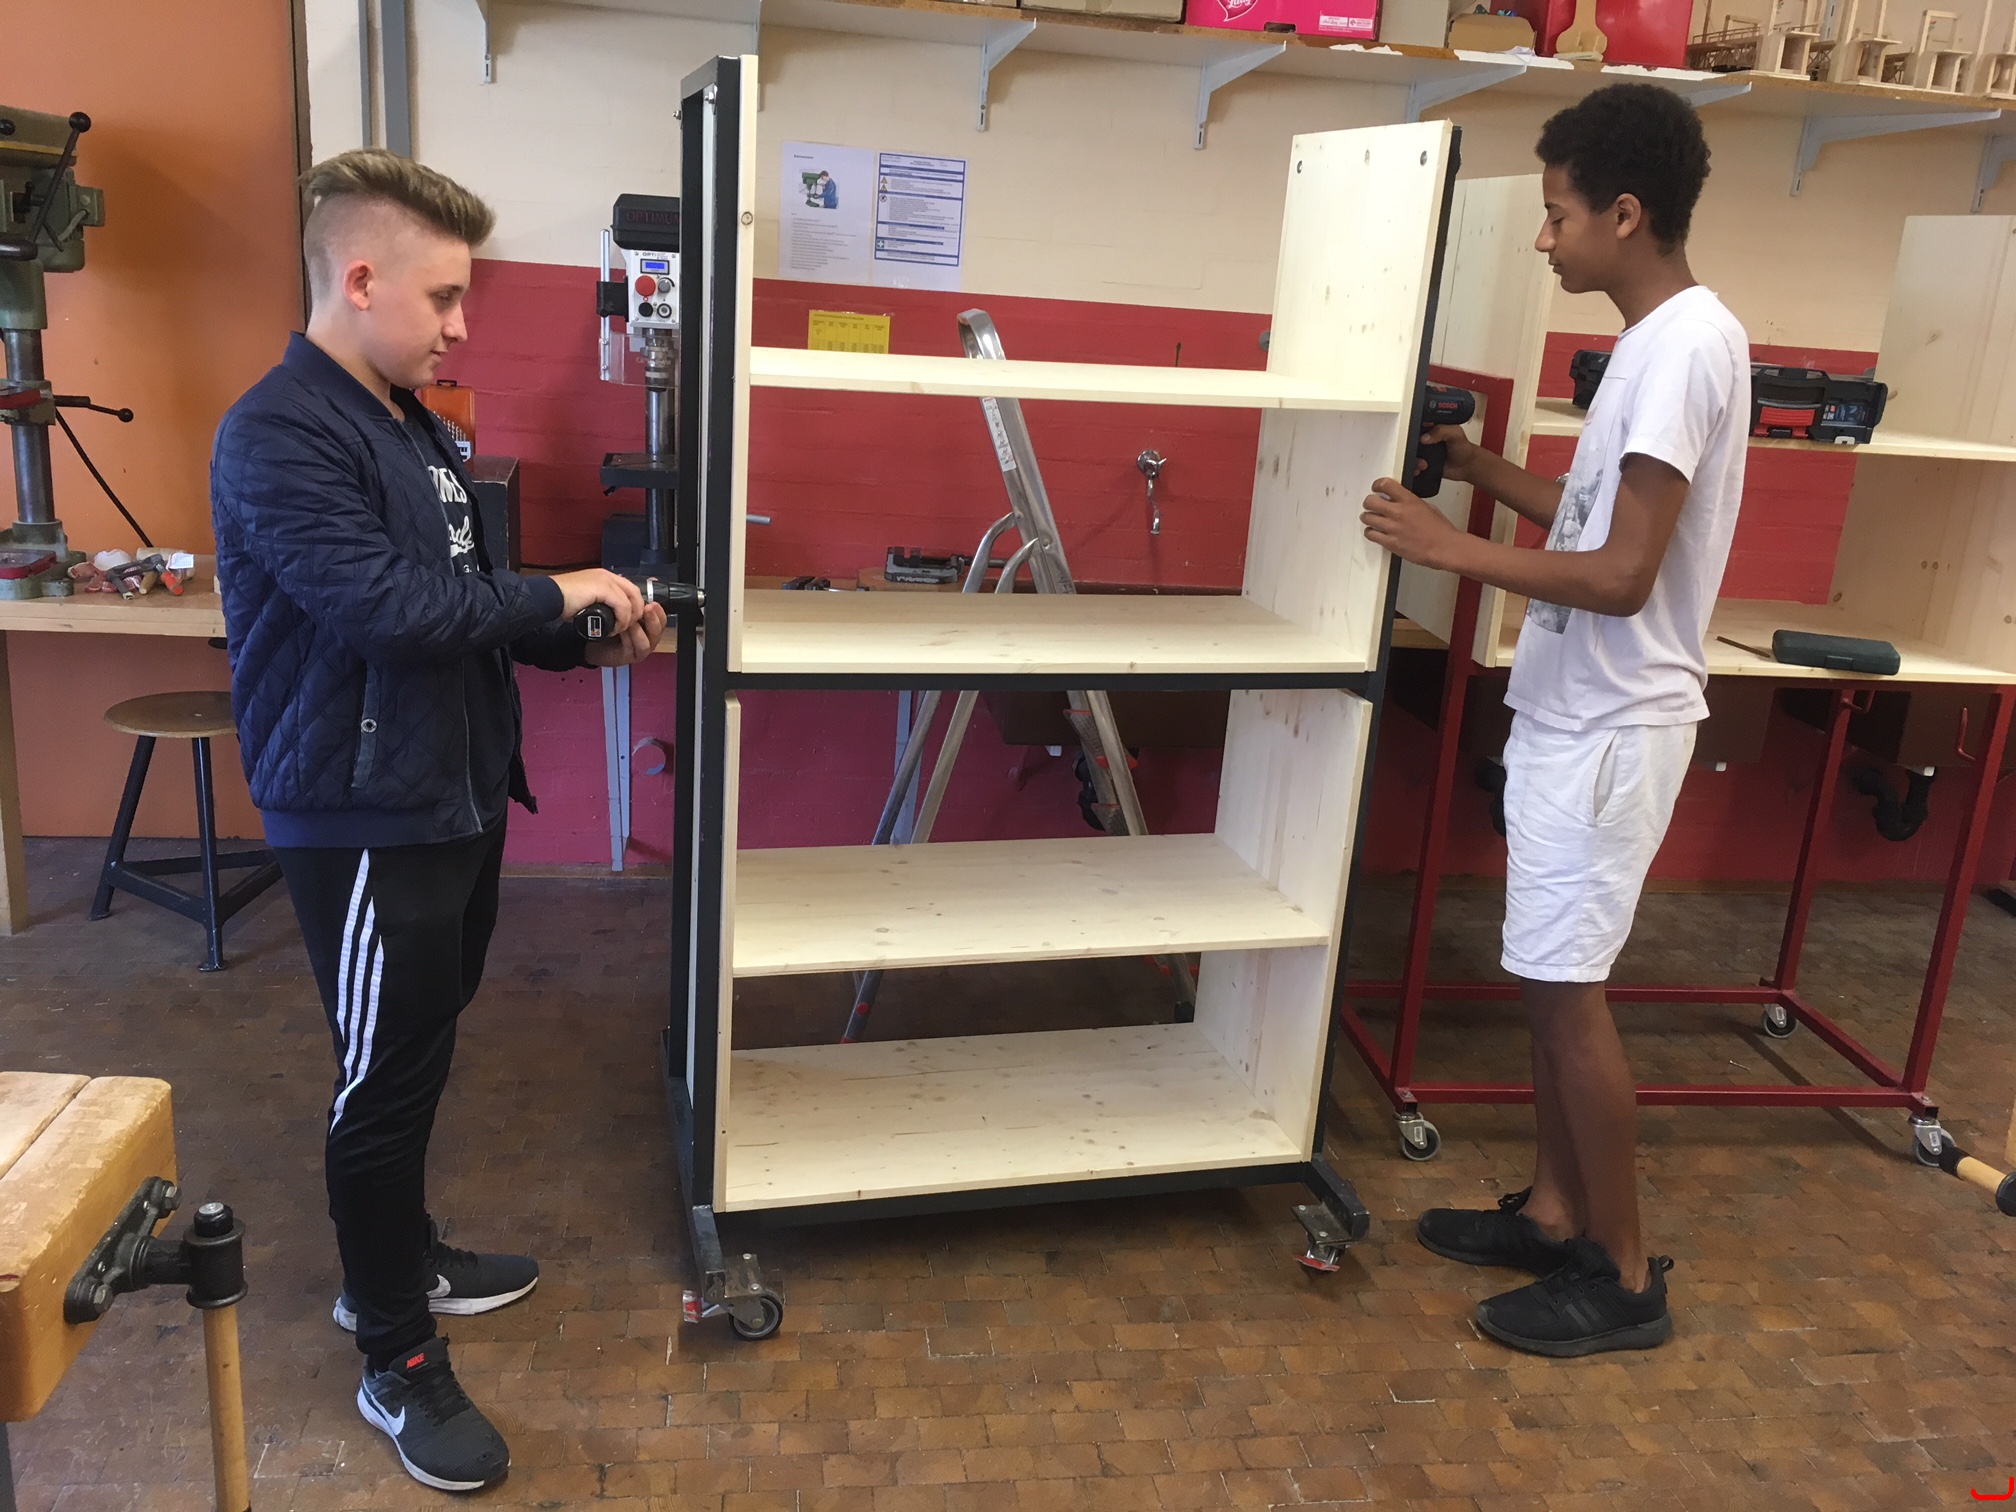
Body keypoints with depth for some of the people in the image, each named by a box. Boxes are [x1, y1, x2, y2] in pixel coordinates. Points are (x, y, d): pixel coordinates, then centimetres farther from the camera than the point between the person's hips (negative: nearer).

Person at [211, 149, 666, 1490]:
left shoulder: (410, 420, 11)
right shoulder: (279, 437, -18)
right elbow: (388, 605, -29)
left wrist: (585, 641, 2)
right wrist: (557, 595, -18)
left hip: (455, 799, 9)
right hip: (366, 825, -9)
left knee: (422, 1061, 21)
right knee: (385, 1082, 4)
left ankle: (397, 1262, 42)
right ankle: (399, 1363, 20)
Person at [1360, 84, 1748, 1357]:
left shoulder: (1684, 346, -19)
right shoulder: (1664, 340, 12)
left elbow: (1622, 575, -24)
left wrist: (1453, 548, -18)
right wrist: (1484, 468, 16)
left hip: (1612, 722, -10)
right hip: (1574, 710, 10)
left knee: (1567, 986, -2)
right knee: (1549, 977, 16)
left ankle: (1626, 1275, 13)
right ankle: (1556, 1212, 30)